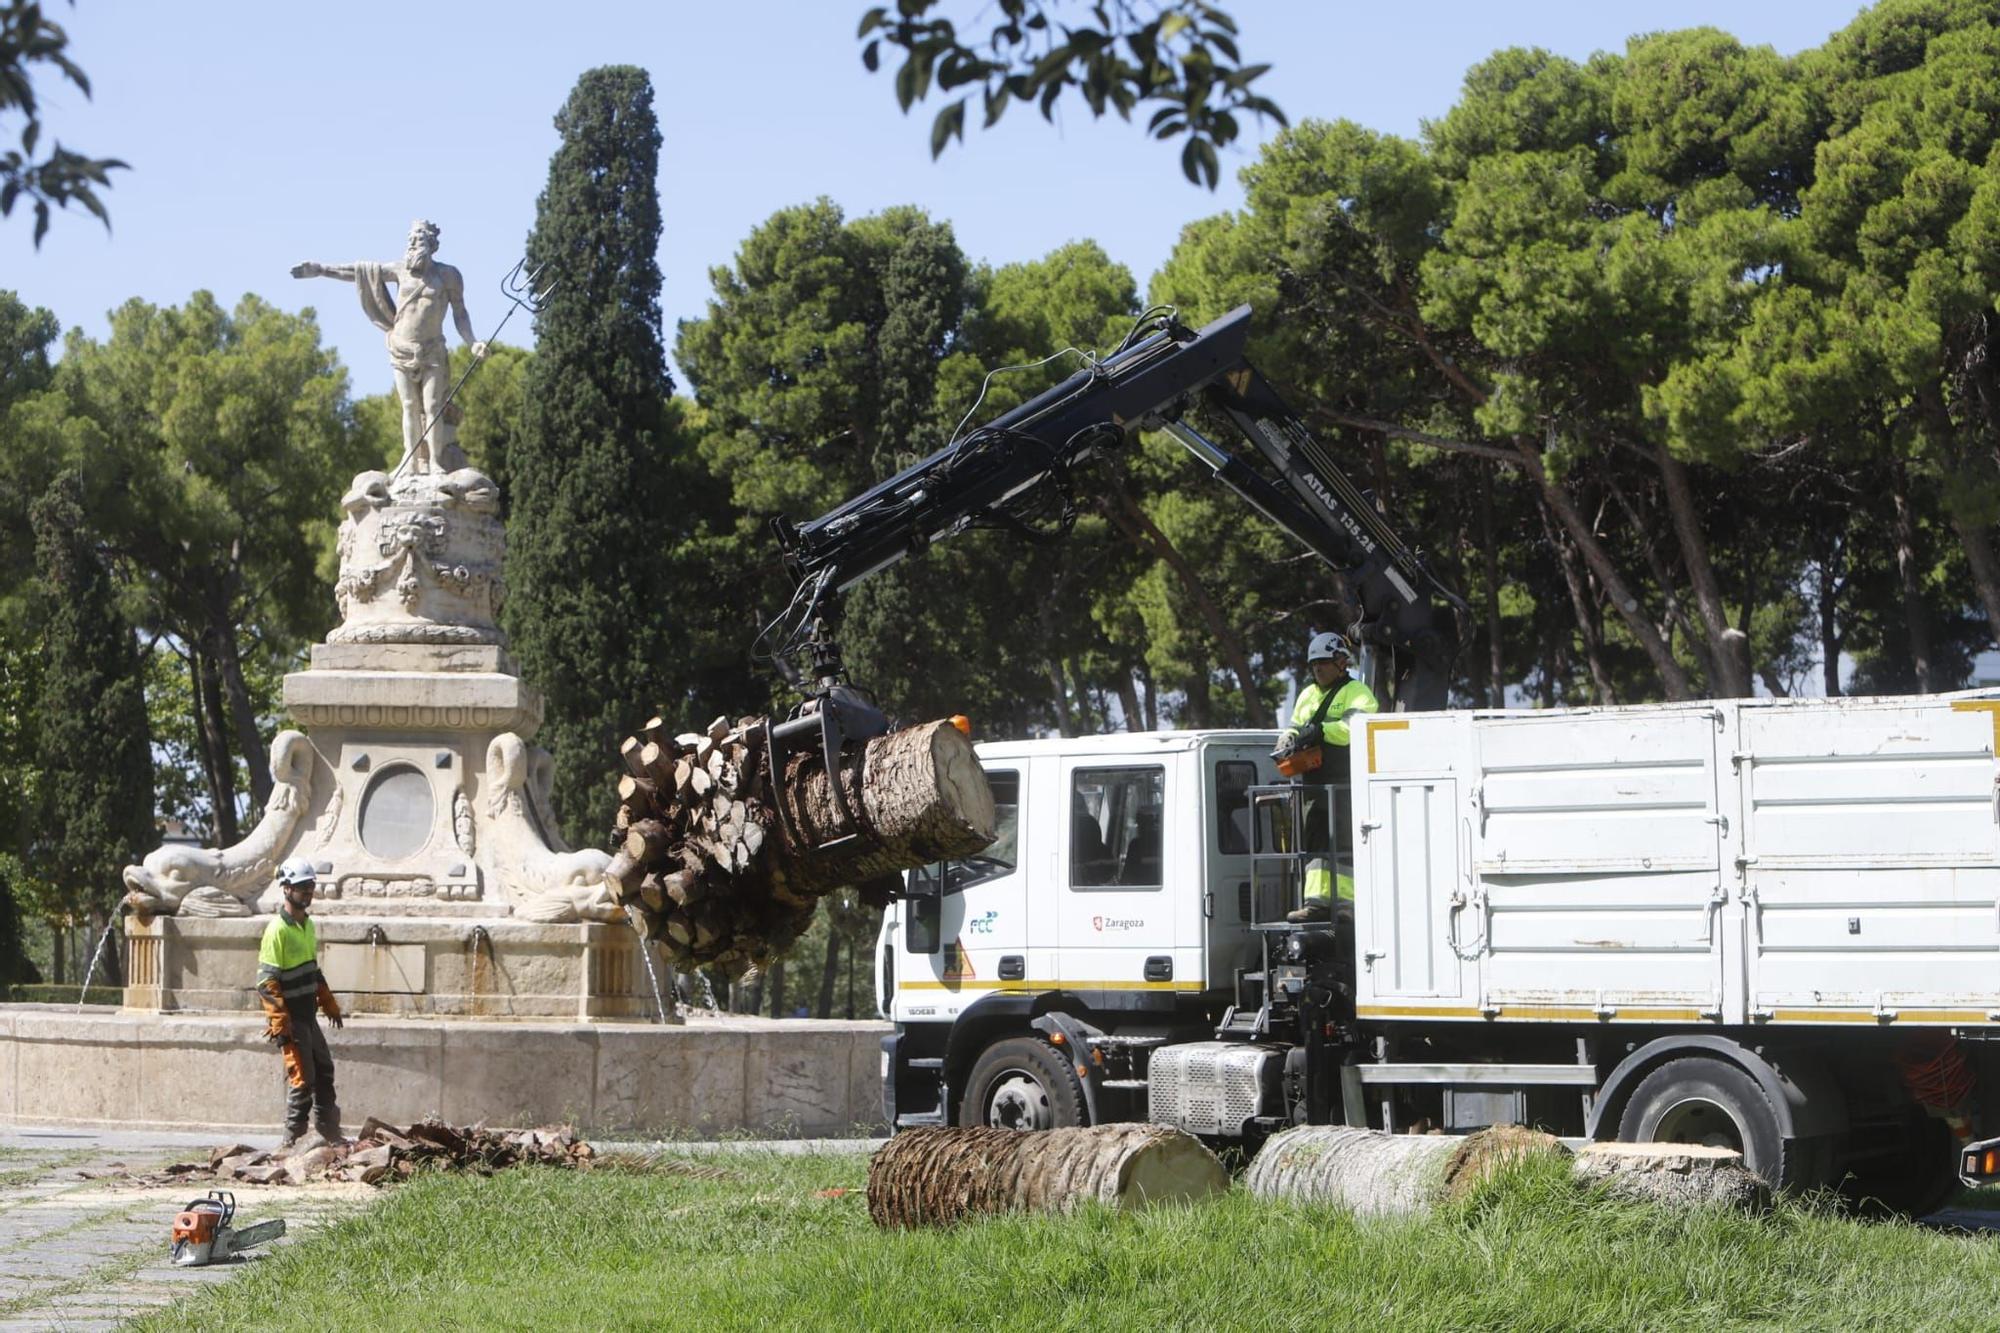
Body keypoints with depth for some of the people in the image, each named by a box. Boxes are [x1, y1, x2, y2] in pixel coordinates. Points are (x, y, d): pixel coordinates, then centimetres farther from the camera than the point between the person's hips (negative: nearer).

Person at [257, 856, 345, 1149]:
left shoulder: (307, 925, 11)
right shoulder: (277, 930, -17)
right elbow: (267, 982, -19)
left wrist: (329, 1003, 23)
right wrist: (280, 1025, -22)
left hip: (308, 1015, 9)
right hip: (290, 1018, -9)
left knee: (324, 1070, 14)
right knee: (302, 1078, -6)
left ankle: (329, 1133, 24)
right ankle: (292, 1140, 4)